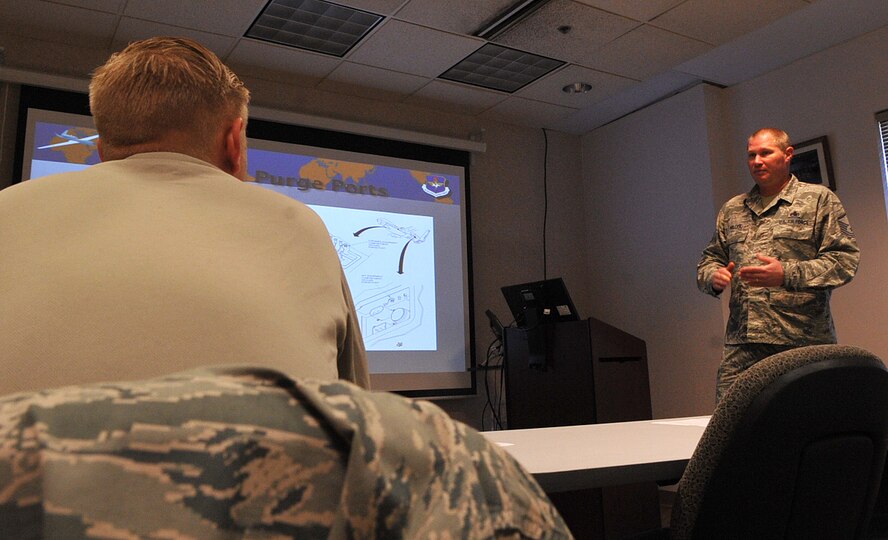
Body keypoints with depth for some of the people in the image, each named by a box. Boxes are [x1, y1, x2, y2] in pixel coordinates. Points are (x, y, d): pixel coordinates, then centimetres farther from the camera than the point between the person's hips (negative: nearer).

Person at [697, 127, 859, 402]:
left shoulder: (819, 199, 7)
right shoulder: (731, 209, 20)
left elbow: (846, 258, -2)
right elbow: (709, 258, 23)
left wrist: (787, 274, -15)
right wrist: (713, 276, -1)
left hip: (802, 341, -3)